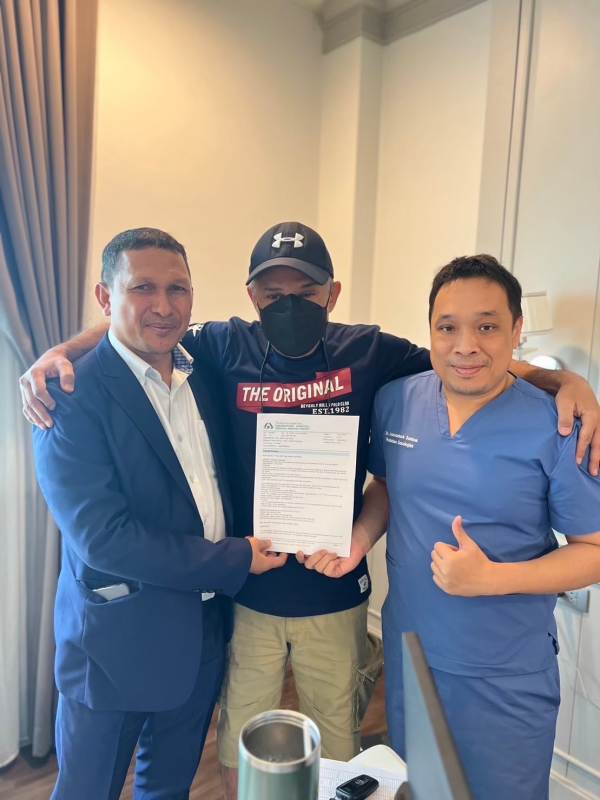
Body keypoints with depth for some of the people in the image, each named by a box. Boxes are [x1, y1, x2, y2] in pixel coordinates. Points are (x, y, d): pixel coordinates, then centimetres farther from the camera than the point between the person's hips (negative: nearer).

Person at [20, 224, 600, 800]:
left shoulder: (368, 353, -9)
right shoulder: (228, 348, -9)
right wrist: (56, 355, -14)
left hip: (335, 598, 0)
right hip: (247, 595, 0)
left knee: (337, 751, 23)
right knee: (240, 751, 22)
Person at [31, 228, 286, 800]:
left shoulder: (202, 372, 1)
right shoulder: (71, 396, -19)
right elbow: (101, 536, -25)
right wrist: (235, 560, -20)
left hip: (202, 630, 6)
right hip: (118, 639, -5)